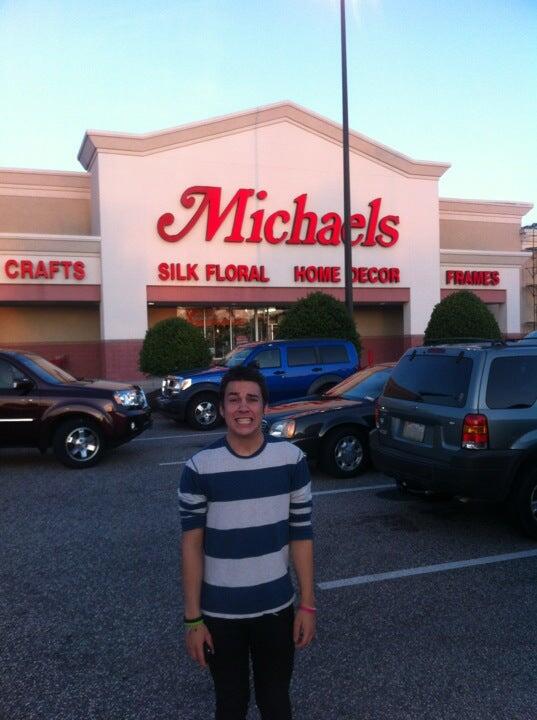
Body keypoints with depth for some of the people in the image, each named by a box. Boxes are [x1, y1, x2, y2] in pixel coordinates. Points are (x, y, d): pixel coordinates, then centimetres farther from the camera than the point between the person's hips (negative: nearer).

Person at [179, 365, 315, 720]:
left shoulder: (292, 458, -9)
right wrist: (193, 618, -7)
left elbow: (301, 534, -2)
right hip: (219, 613, -1)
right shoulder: (199, 468, -14)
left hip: (276, 608, 1)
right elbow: (192, 545, -8)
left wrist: (307, 605, 0)